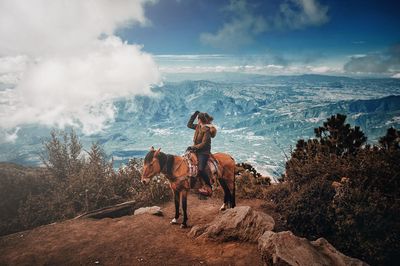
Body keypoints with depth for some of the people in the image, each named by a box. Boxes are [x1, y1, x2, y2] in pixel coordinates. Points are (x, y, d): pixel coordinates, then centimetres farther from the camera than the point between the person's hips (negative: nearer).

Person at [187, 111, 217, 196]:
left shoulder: (207, 130, -18)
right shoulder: (198, 126, 7)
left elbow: (203, 144, -21)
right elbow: (189, 125, 17)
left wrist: (193, 147, -18)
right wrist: (194, 115, 9)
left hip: (204, 152, -9)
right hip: (197, 150, 9)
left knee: (201, 170, -18)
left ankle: (209, 187, -2)